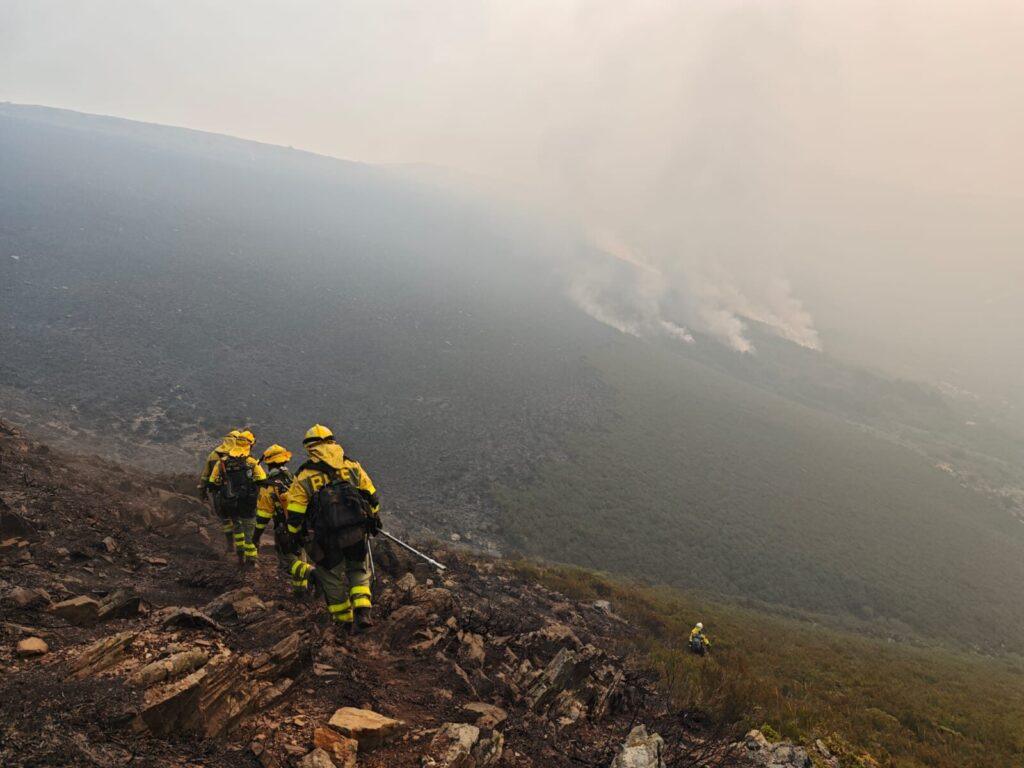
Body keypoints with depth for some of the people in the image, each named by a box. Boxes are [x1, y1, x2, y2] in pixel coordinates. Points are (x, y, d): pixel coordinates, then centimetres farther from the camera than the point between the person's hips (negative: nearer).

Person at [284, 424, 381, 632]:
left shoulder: (304, 475, 0)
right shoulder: (351, 465, 6)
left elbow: (295, 512, 1)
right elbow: (371, 496, 10)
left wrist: (294, 537, 14)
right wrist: (374, 519, 24)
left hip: (326, 537, -2)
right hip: (356, 531, 2)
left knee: (332, 578, 17)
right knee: (359, 571, 20)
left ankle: (345, 620, 27)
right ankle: (362, 613, 1)